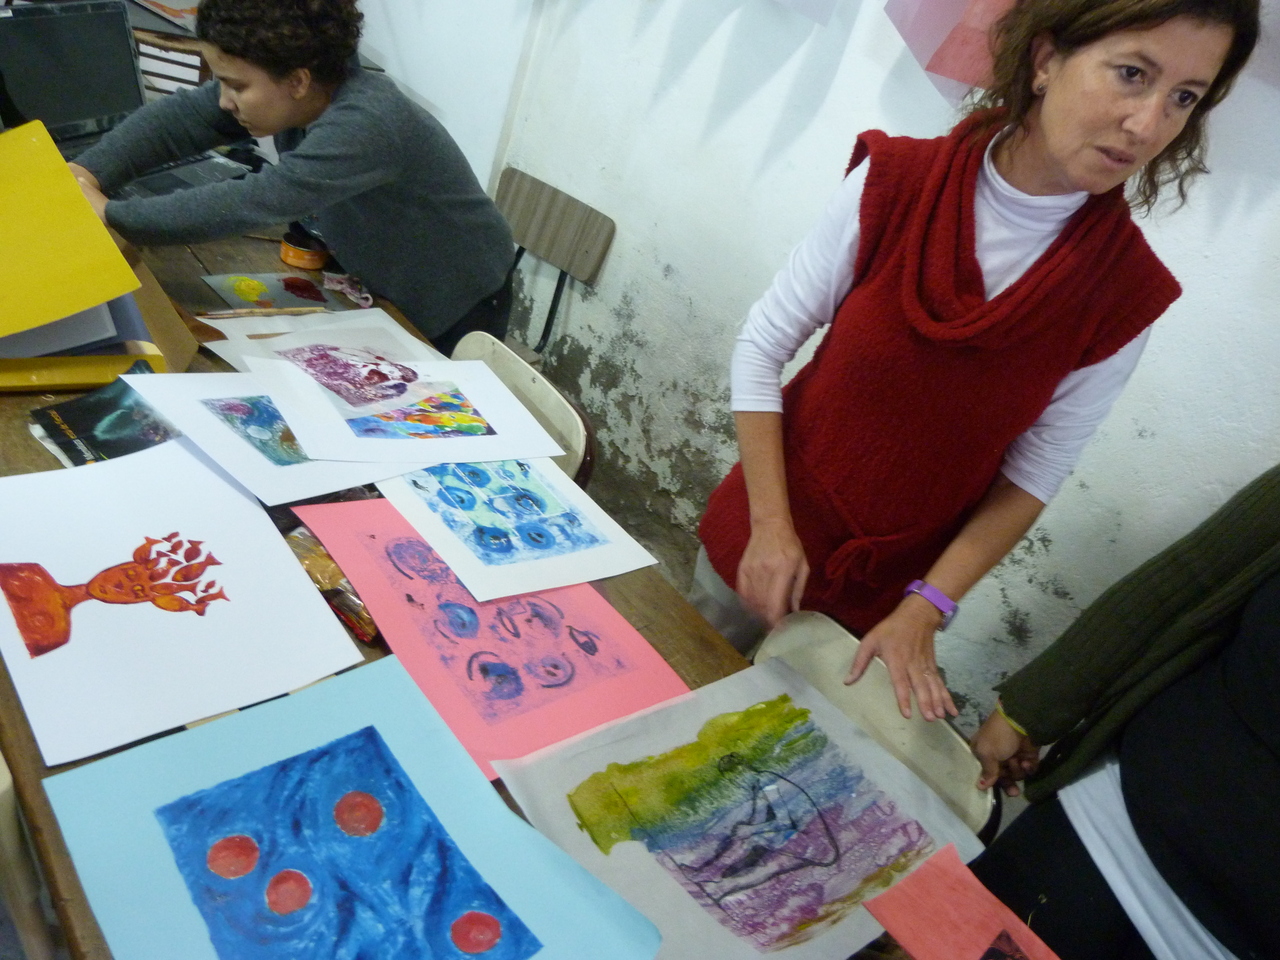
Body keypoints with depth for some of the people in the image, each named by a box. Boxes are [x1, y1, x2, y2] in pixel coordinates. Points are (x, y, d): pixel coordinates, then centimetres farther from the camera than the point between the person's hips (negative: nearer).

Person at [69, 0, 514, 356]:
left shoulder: (366, 123, -38)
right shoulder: (278, 87, -12)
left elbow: (253, 203, -42)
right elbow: (181, 116, -9)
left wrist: (110, 215, -35)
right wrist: (88, 171, -22)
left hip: (455, 305, -7)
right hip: (379, 287, 7)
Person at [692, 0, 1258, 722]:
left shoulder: (1125, 296, -13)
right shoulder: (893, 183, -16)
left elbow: (1033, 478, -6)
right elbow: (762, 348, -11)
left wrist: (925, 610, -14)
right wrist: (771, 527, -17)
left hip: (884, 598, 0)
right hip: (764, 538, 1)